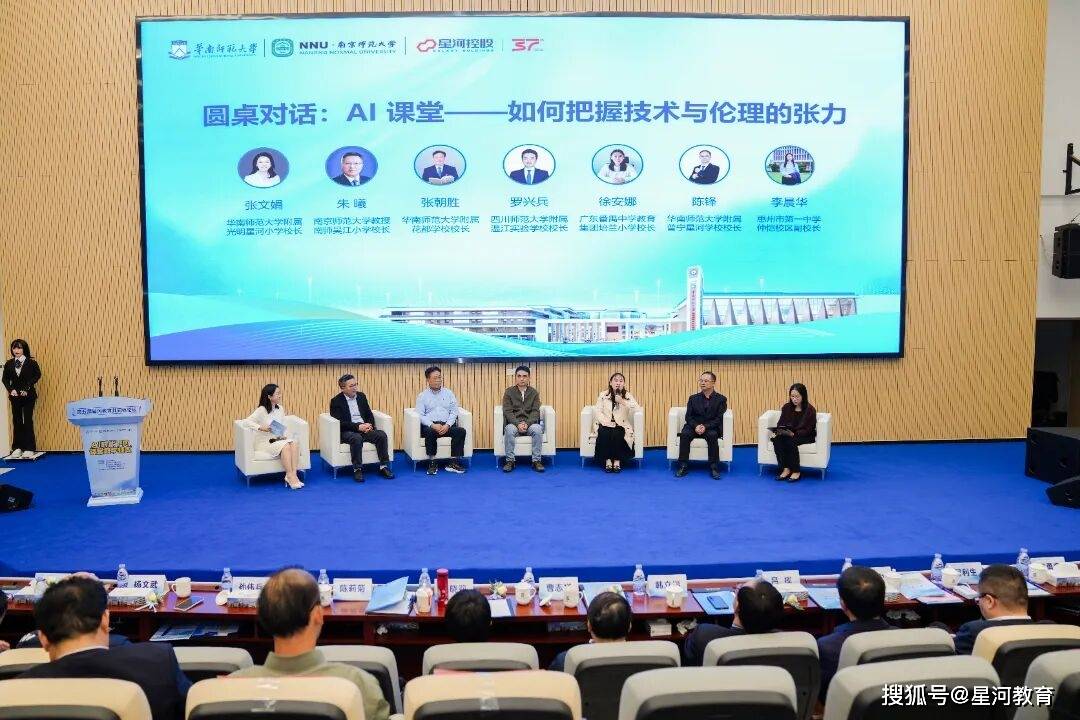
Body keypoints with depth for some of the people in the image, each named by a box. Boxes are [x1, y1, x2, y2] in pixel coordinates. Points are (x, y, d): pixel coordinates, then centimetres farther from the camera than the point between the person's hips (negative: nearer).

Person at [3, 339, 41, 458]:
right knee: (16, 421, 7)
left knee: (28, 421, -1)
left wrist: (27, 388, -13)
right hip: (15, 396, 3)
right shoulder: (9, 364, 4)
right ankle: (17, 448, 14)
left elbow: (37, 375, -6)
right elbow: (5, 379, 8)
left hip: (28, 396, -3)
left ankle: (29, 448, 4)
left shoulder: (31, 363, -5)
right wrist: (11, 389, -7)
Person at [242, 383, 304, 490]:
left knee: (295, 443, -27)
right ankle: (290, 477, -33)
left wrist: (283, 435, -6)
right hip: (265, 442, -5)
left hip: (278, 439, 5)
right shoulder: (261, 410, -9)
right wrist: (260, 427, -30)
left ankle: (293, 474, -34)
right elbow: (246, 422, -18)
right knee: (285, 446, -34)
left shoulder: (280, 409, 10)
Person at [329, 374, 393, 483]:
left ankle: (384, 466, -17)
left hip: (365, 428, 5)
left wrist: (369, 425, -6)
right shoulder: (336, 401, -2)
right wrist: (358, 427, -21)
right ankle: (357, 469, -29)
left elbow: (369, 414, 16)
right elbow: (340, 422, -11)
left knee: (382, 435, -22)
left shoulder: (361, 396, 15)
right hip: (347, 431, -5)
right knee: (357, 438, -38)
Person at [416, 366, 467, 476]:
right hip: (430, 425, -2)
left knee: (461, 431, -26)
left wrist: (447, 425, -10)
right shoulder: (422, 396, 9)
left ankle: (453, 462, -25)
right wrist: (433, 425, -18)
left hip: (447, 425, 2)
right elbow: (420, 415, -1)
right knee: (430, 432, -36)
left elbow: (454, 412, 8)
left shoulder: (448, 393, 16)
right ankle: (432, 463, -25)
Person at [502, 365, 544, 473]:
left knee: (537, 429, -32)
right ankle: (510, 460, -26)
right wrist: (518, 424, -20)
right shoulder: (509, 392, 5)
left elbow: (535, 411, 0)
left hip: (530, 424, 1)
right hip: (514, 423, -1)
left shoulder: (534, 392, 9)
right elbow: (507, 411, -4)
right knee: (509, 430, -35)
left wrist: (527, 423, -19)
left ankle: (536, 461, -25)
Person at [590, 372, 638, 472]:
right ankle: (607, 460, -21)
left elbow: (637, 408, -9)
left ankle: (617, 460, -19)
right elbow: (597, 411, -1)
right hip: (605, 424, 1)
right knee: (604, 433, -31)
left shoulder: (627, 395, 5)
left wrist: (623, 402, -20)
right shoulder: (603, 395, 6)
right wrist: (606, 421, -17)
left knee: (617, 434, -32)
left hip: (621, 425, 0)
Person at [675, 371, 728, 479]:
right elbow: (688, 416, 4)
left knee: (712, 435, -35)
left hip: (711, 428, -2)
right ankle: (683, 466, -25)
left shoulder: (721, 399, 4)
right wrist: (696, 426, -17)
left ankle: (714, 467, -28)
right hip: (694, 427, 2)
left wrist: (706, 426, -20)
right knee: (684, 434, -29)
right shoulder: (693, 398, 11)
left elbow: (719, 418, -5)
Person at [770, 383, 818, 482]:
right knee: (777, 439, -27)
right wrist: (778, 432, -18)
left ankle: (796, 471, -23)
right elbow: (780, 423, 5)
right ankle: (785, 469, -25)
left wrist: (793, 434, -33)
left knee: (791, 441, -35)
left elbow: (807, 430, -16)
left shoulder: (810, 410, -12)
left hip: (806, 437, -4)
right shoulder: (787, 407, 1)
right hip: (788, 434, 4)